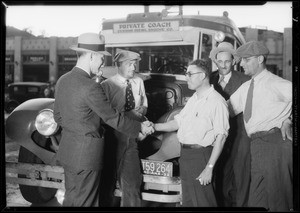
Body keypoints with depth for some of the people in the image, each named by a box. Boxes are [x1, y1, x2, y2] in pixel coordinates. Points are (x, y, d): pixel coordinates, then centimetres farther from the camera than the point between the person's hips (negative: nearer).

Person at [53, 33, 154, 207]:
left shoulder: (63, 80, 2)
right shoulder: (91, 88, -23)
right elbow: (113, 118, -16)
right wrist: (140, 127, -3)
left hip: (68, 150, 8)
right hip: (86, 154, -8)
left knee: (71, 198, 19)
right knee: (83, 202, 6)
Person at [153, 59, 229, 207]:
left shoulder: (216, 101, -14)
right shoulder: (193, 99, 14)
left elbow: (220, 137, -17)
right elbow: (178, 122, 18)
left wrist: (209, 168, -19)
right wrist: (154, 127, 6)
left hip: (200, 155, -8)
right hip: (185, 154, 8)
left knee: (202, 202, 2)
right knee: (187, 201, 18)